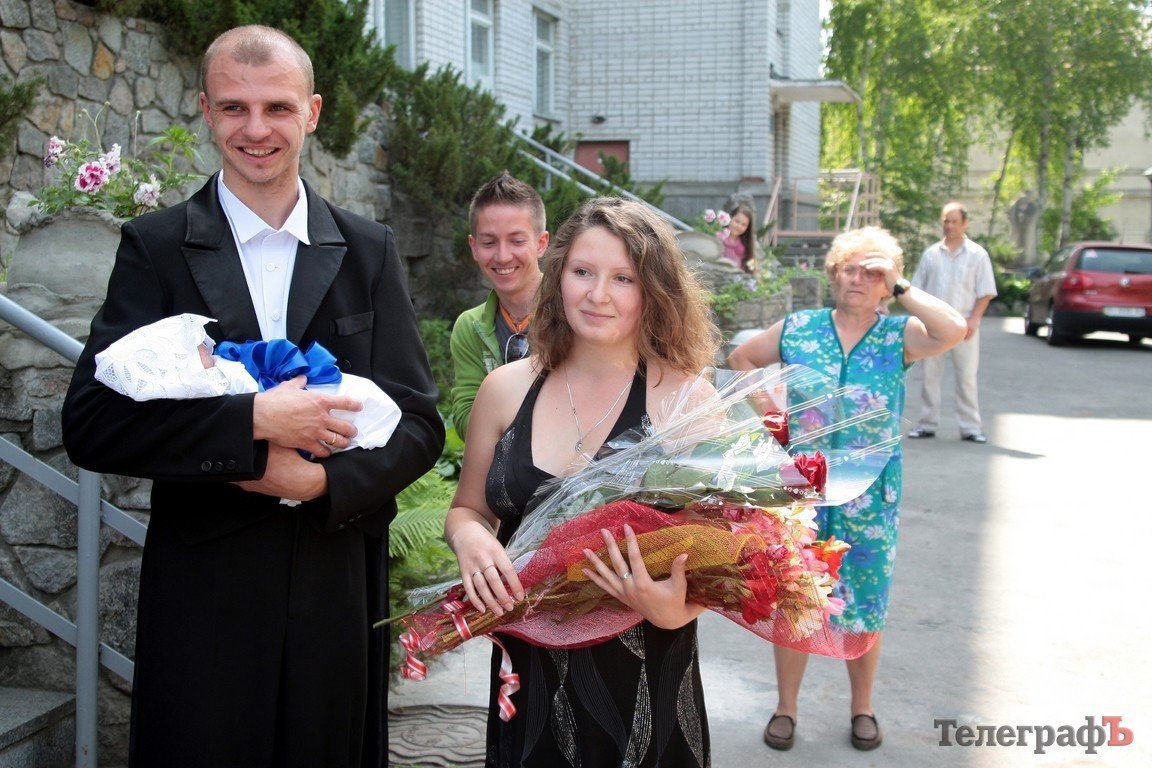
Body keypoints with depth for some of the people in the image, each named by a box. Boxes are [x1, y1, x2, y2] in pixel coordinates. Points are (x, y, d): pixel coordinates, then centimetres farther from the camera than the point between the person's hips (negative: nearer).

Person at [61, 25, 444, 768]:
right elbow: (91, 425, -8)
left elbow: (420, 423, 2)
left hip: (339, 587, 2)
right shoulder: (155, 246, 0)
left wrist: (326, 482, -15)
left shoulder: (369, 251, 5)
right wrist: (254, 421, -19)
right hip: (202, 587, -1)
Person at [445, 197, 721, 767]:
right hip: (528, 672, 3)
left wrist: (674, 610, -26)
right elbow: (468, 508, 11)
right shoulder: (506, 388, -1)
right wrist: (468, 535, -11)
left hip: (642, 685, -3)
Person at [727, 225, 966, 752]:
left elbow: (954, 330, -21)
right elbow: (741, 359, 13)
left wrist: (900, 288, -15)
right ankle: (785, 707, 24)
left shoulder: (899, 336, -3)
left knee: (865, 602, 10)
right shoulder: (797, 329, 1)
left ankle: (862, 708, 30)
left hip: (869, 495, 0)